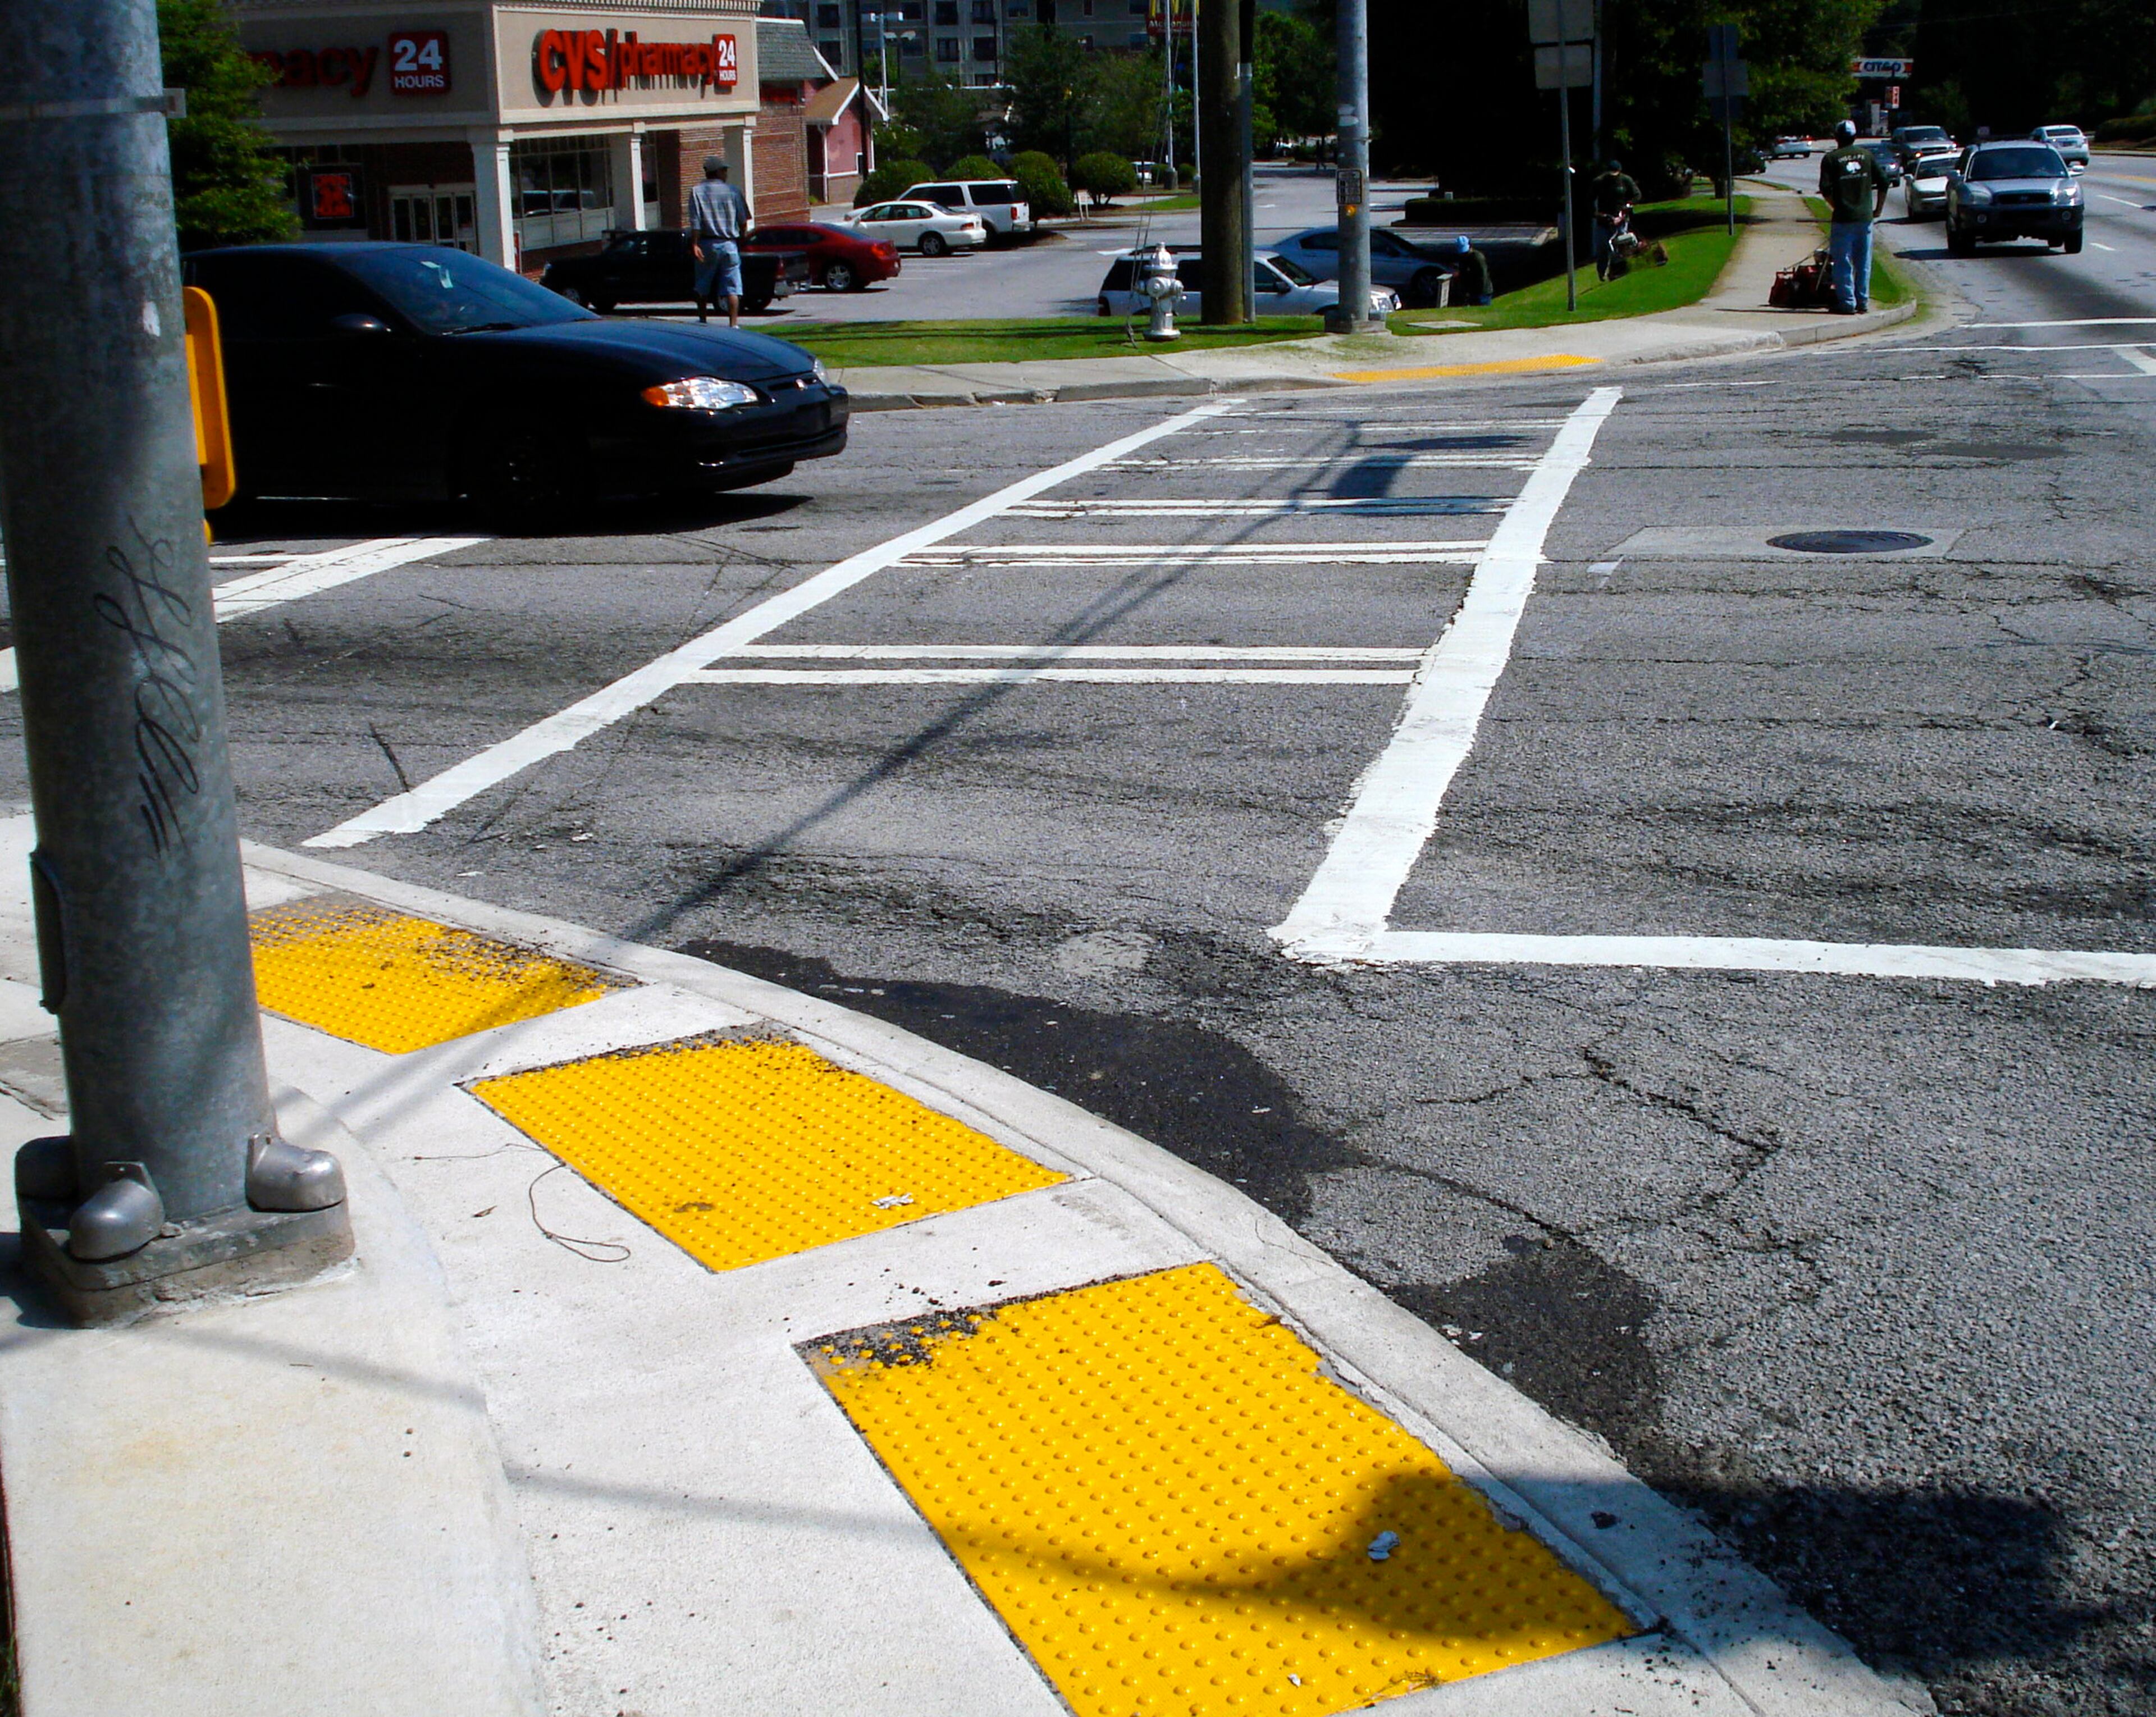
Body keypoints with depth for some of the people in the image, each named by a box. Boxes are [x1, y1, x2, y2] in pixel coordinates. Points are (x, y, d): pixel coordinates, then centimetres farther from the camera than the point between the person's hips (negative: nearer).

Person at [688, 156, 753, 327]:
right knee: (732, 288, -1)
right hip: (729, 245, 0)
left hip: (707, 244, 0)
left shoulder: (697, 192, -1)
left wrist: (695, 244, -11)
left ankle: (703, 319, 21)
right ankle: (734, 323, -9)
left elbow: (695, 221, -10)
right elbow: (743, 220, 3)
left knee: (702, 288, 14)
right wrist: (742, 239, 17)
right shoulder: (733, 191, 1)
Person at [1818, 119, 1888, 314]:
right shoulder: (1867, 155, 8)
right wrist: (1878, 209, 14)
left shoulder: (1831, 158, -2)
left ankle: (1847, 303, -1)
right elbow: (1883, 182, 5)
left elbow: (1825, 189, -10)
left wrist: (1837, 208, 5)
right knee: (1864, 263, 10)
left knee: (1843, 263, 1)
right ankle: (1863, 302, 14)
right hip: (1865, 217, 4)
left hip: (1843, 218, -4)